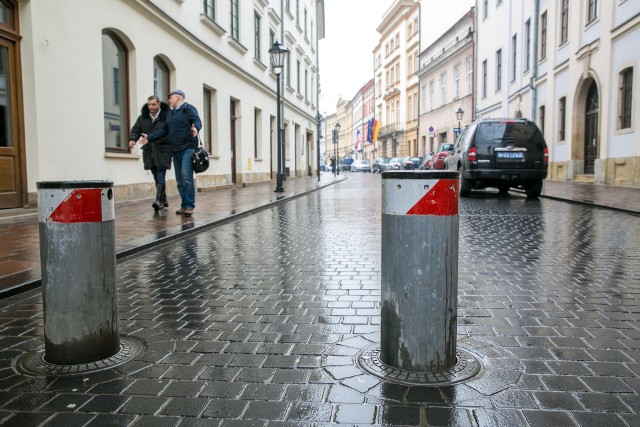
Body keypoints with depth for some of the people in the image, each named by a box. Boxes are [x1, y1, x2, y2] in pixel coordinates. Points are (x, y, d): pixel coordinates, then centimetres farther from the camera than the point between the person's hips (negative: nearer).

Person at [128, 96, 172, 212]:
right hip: (149, 151, 5)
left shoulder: (167, 116, -3)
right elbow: (136, 130, 8)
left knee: (160, 176, -11)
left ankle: (159, 200, -12)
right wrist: (132, 139, -10)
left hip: (162, 151, -5)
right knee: (156, 177, 9)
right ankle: (163, 200, 20)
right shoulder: (143, 118, 11)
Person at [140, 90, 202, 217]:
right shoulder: (170, 114, 21)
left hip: (188, 148, -8)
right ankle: (184, 205, 11)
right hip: (176, 150, 8)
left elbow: (197, 122, -17)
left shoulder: (188, 109, -2)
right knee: (180, 180, 6)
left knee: (186, 177, -16)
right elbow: (164, 130, 19)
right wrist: (149, 137, 12)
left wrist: (195, 129, -39)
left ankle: (190, 206, -12)